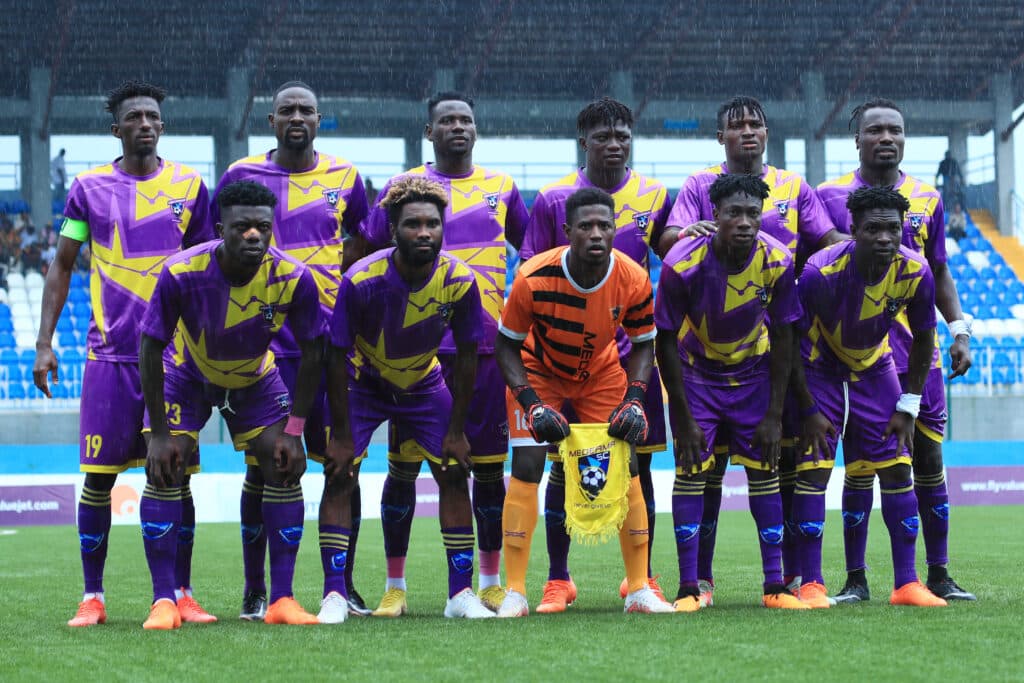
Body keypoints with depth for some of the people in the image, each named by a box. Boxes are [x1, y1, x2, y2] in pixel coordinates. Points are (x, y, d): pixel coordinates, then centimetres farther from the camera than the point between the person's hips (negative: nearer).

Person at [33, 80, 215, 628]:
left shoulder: (189, 186, 6)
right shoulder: (90, 187, 4)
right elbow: (62, 266, 8)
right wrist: (44, 343, 0)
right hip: (110, 355, -1)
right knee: (99, 476, -1)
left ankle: (181, 594, 7)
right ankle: (92, 598, 6)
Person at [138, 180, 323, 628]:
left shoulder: (294, 279, -29)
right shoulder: (181, 274, -33)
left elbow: (311, 354, -14)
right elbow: (151, 348, -22)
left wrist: (293, 431, -15)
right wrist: (158, 432, -21)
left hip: (255, 381, 2)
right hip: (187, 376, -2)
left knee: (285, 469, -9)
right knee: (163, 472, -15)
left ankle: (282, 600, -3)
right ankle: (163, 601, -10)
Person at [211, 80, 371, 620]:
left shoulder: (345, 179, 8)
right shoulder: (242, 176, 3)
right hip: (264, 345, -1)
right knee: (262, 466, -1)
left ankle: (343, 585, 10)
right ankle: (255, 590, 6)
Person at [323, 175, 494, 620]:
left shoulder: (460, 282, -22)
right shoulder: (361, 281, -30)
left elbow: (466, 356, -8)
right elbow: (338, 357, -20)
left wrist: (456, 430, -7)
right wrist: (343, 436, -19)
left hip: (424, 384, 2)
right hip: (364, 383, -2)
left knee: (455, 477, -4)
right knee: (339, 478, -14)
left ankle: (461, 593, 4)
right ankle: (335, 595, -10)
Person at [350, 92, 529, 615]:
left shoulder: (501, 189, 11)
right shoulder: (401, 187, 5)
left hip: (485, 346, 2)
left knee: (488, 464, 3)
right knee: (404, 463, -2)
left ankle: (491, 582, 13)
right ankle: (395, 586, 5)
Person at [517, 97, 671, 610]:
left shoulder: (654, 197, 6)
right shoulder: (554, 199, 0)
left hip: (634, 351, 2)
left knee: (639, 463, 4)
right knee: (564, 463, 1)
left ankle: (642, 578, 12)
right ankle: (557, 579, 9)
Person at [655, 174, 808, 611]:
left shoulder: (777, 262, -21)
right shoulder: (683, 264, -27)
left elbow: (783, 338, -9)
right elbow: (666, 341, -17)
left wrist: (774, 415, -9)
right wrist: (684, 418, -16)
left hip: (753, 373, 2)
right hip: (696, 373, -2)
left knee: (765, 472, -1)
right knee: (690, 472, -10)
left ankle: (775, 586, 4)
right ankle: (688, 588, -6)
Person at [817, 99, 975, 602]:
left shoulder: (927, 199, 10)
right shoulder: (832, 197, 1)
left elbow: (939, 272, 17)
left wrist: (959, 330, 6)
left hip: (920, 353, 3)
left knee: (929, 461, 4)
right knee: (860, 464, -1)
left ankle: (938, 575, 12)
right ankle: (856, 579, 5)